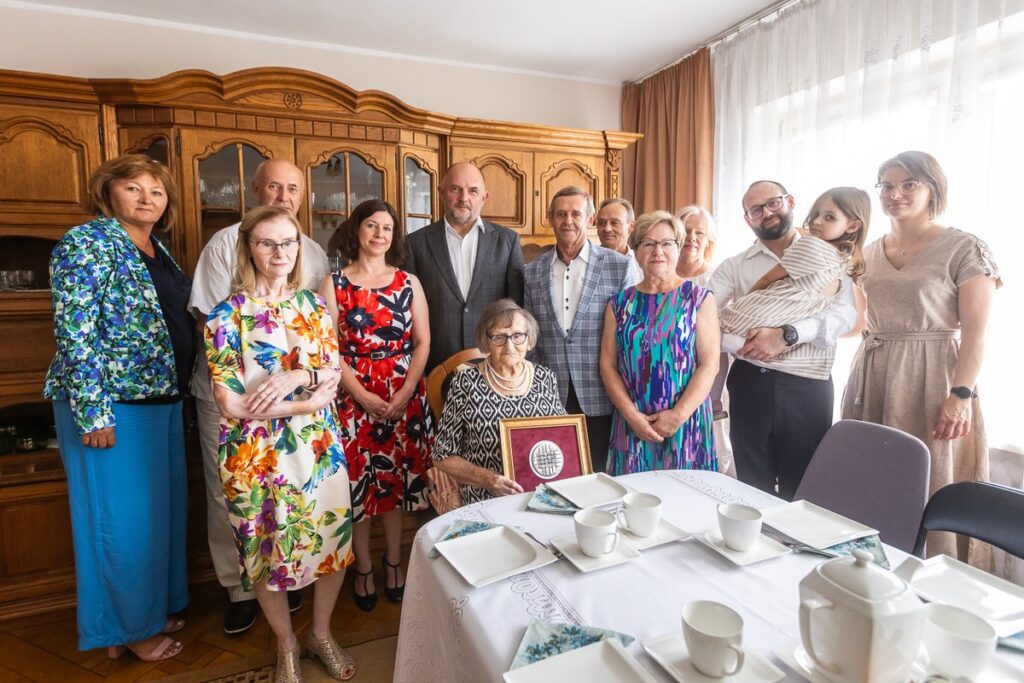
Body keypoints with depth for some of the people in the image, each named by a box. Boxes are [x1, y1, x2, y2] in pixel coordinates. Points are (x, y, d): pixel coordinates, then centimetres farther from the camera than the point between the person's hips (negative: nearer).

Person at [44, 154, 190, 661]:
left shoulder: (158, 249, 13)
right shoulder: (88, 242, -11)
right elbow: (73, 332, -17)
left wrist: (180, 390, 16)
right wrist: (92, 411, -20)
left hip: (162, 402, 8)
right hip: (112, 405, -8)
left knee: (163, 508, 16)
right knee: (123, 516, 4)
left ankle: (153, 607, 35)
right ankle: (127, 629, 23)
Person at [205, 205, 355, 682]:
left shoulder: (312, 304, 4)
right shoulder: (227, 315, -8)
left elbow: (333, 375, 3)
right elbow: (231, 404, -14)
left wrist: (296, 377, -17)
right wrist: (307, 402, -13)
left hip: (319, 446, 4)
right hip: (257, 454, -3)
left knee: (333, 539, 11)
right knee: (269, 548, 12)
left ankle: (321, 634, 39)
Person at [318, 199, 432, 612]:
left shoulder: (408, 283, 7)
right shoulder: (334, 283, 1)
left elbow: (422, 342, 3)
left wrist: (405, 392, -10)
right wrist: (362, 394, -14)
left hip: (404, 395, 2)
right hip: (353, 395, -1)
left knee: (398, 477, 10)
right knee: (358, 480, 6)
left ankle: (393, 561, 30)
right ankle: (363, 567, 26)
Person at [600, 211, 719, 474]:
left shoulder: (699, 299, 1)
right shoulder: (619, 303, 6)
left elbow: (709, 364, -5)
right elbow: (608, 364, 3)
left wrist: (678, 415, -12)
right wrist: (631, 415, -8)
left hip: (686, 421, -1)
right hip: (632, 425, 2)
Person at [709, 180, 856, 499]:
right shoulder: (734, 266, 8)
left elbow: (844, 312, -10)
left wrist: (787, 335, -23)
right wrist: (742, 345, -22)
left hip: (808, 385, -1)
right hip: (751, 382, 1)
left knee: (803, 488, 11)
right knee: (753, 485, 12)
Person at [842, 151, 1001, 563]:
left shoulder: (964, 248, -5)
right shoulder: (870, 253, 11)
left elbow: (975, 330, -10)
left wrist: (962, 394, -18)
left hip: (931, 378, -5)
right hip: (873, 379, 6)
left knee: (931, 488, 1)